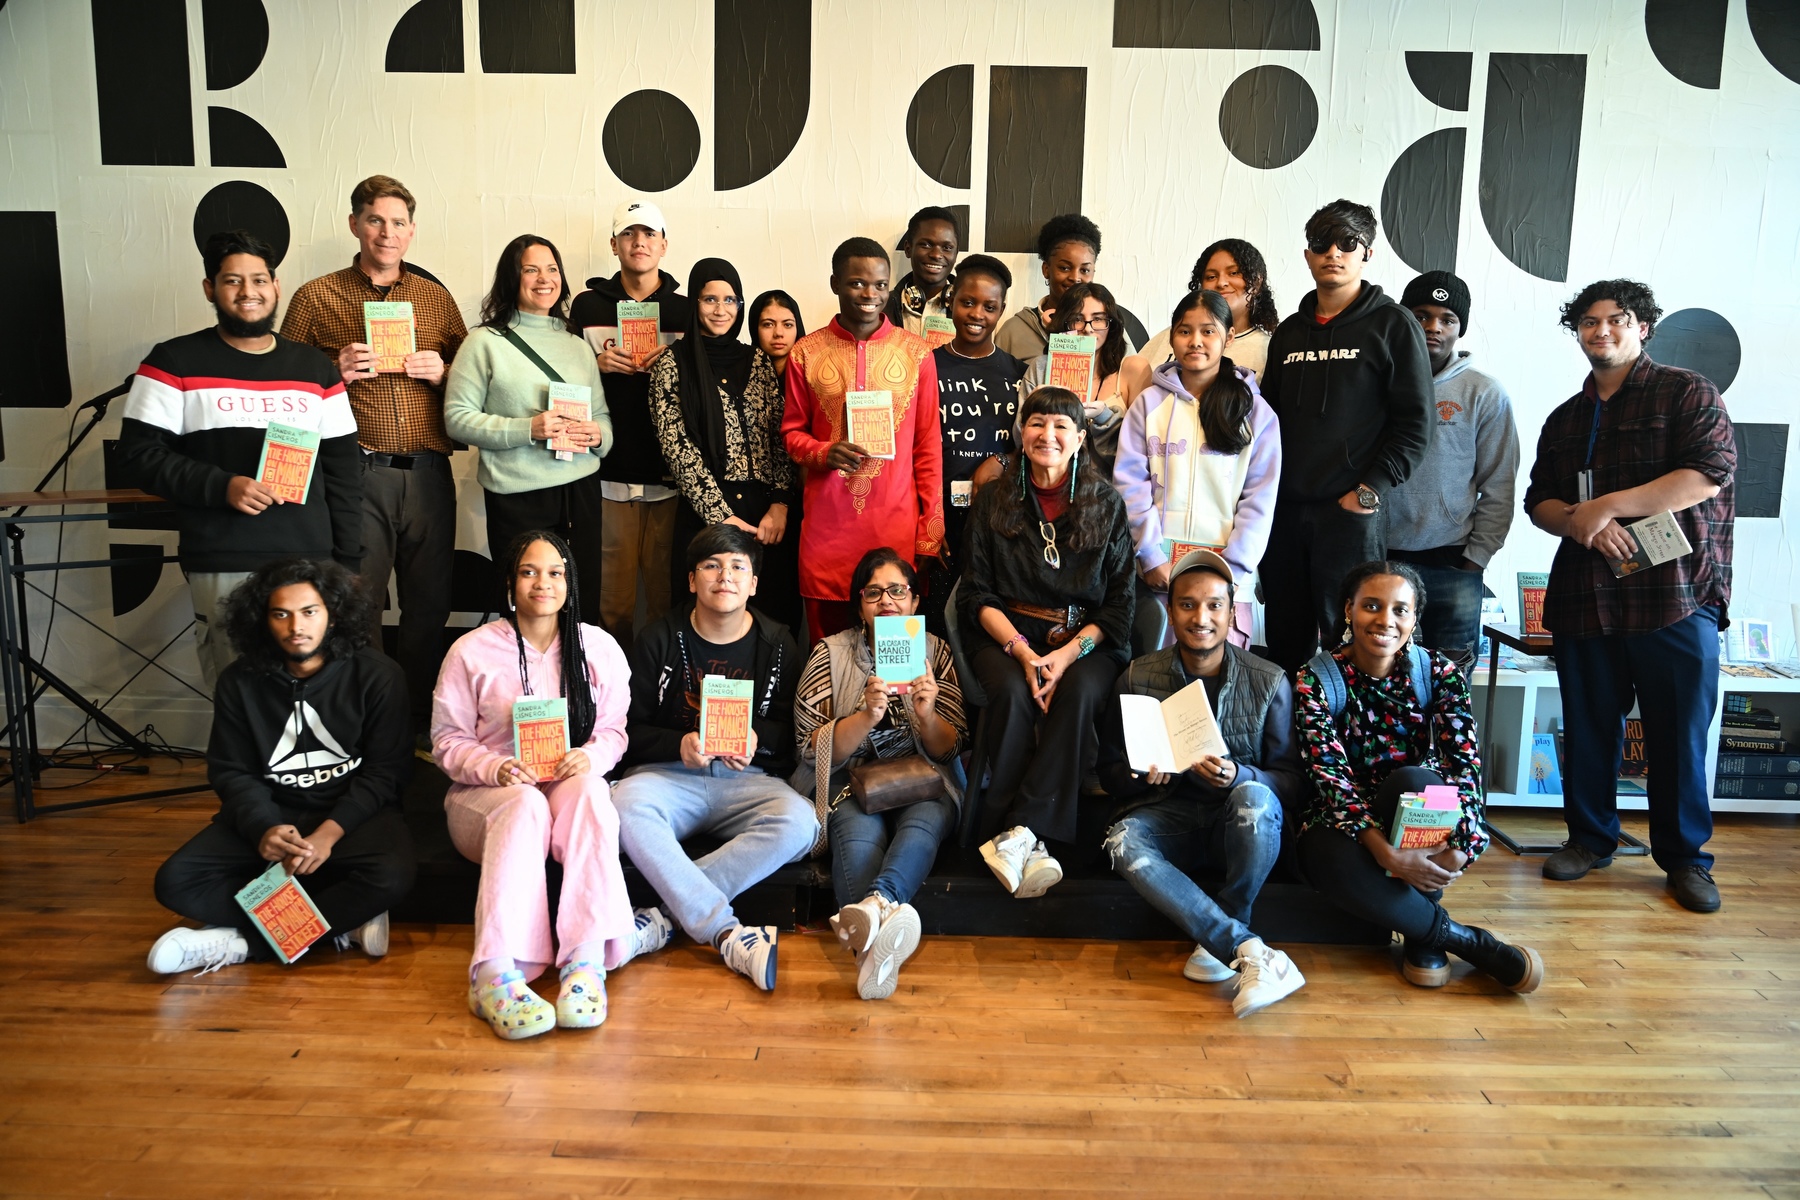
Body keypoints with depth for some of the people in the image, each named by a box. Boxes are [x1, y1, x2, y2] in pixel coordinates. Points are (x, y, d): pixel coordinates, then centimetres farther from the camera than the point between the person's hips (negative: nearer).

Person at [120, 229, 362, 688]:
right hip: (223, 568, -2)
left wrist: (347, 562, 6)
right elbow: (138, 455, 0)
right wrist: (222, 486, -15)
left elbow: (342, 470, 11)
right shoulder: (175, 362, 5)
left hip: (311, 562, 3)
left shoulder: (314, 367, 13)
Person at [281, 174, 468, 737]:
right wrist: (335, 372, -11)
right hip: (356, 474, -2)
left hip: (428, 473, 3)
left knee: (430, 606, 7)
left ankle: (421, 724, 20)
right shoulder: (316, 298, 7)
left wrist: (441, 373, -2)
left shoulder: (435, 296, 15)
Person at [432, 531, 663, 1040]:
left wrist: (590, 757, -16)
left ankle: (585, 960, -46)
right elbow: (448, 740, 2)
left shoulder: (598, 647, 8)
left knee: (589, 791, -36)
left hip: (573, 784, 2)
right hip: (485, 795, -1)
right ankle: (495, 973, -48)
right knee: (525, 805, -38)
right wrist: (496, 768, -18)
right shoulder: (471, 652, 2)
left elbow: (614, 729, 7)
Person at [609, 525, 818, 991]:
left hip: (748, 778, 1)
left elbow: (793, 733, 11)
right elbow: (629, 729, 5)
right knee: (625, 807, -36)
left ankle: (667, 916, -31)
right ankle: (728, 934, -38)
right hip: (669, 773, 0)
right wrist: (679, 745, -15)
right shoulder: (660, 640, 7)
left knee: (800, 823, -32)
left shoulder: (777, 645, 9)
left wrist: (758, 740, -11)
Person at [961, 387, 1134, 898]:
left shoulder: (1107, 505, 6)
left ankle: (1020, 832, -31)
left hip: (1086, 641, 0)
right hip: (1007, 637, 0)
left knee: (1078, 693, -33)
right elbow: (978, 595, 2)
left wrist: (1068, 653, -15)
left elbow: (1119, 602, 3)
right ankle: (1033, 842, -28)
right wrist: (1023, 651, -14)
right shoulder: (993, 501, 7)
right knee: (1012, 692, -32)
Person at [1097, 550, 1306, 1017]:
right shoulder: (1137, 677, 1)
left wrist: (1238, 776, -24)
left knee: (1254, 798, -35)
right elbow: (1109, 771, 6)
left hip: (1239, 823, -1)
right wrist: (1143, 775, -17)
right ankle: (1251, 951, -36)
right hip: (1169, 816, 1)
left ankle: (1217, 941, -19)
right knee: (1123, 842, -32)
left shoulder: (1268, 682, -1)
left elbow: (1295, 781, -4)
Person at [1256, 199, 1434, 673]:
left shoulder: (1392, 325, 1)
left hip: (1351, 512, -5)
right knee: (1285, 639, 10)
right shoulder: (1289, 331, 16)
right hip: (1284, 511, 5)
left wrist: (1370, 492, -12)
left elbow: (1414, 424, -5)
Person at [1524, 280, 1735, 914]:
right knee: (1589, 728, 9)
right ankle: (1590, 838, 23)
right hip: (1585, 597, 4)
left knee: (1680, 734, 1)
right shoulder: (1566, 419, 19)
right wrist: (1581, 525, -8)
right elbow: (1539, 501, 14)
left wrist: (1607, 506, -14)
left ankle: (1685, 856, 15)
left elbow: (1709, 475, -11)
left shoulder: (1687, 393, 3)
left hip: (1675, 594, -4)